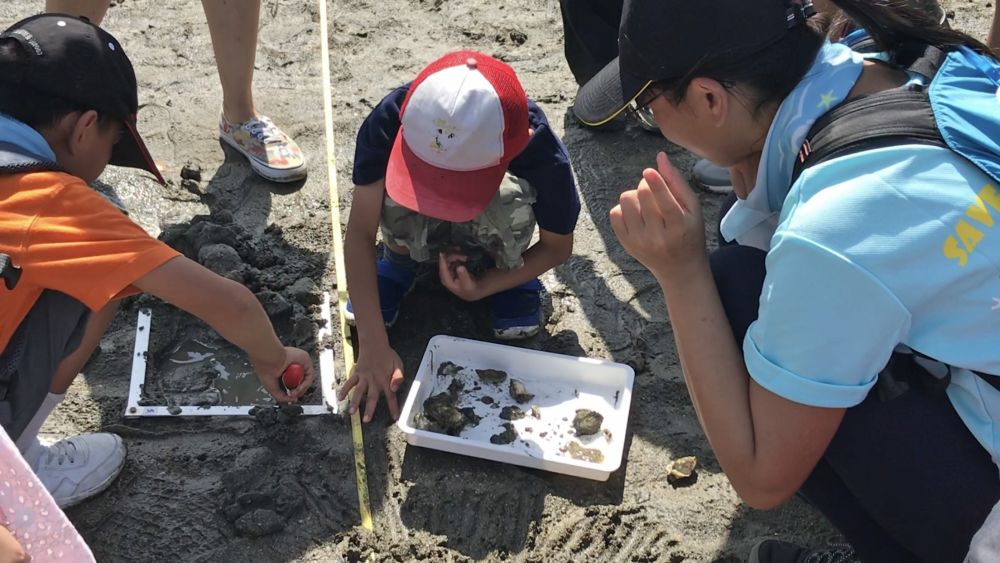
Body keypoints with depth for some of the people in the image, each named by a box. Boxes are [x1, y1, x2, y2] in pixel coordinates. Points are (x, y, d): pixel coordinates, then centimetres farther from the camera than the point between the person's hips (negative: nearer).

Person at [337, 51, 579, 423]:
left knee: (510, 204, -36)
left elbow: (558, 246, -15)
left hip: (486, 234, -1)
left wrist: (481, 288, -27)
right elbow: (359, 232, -30)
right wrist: (373, 347, -36)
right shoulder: (391, 119, -36)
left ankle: (507, 263, -1)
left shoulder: (543, 155, -35)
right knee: (393, 192, -35)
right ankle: (401, 256, 0)